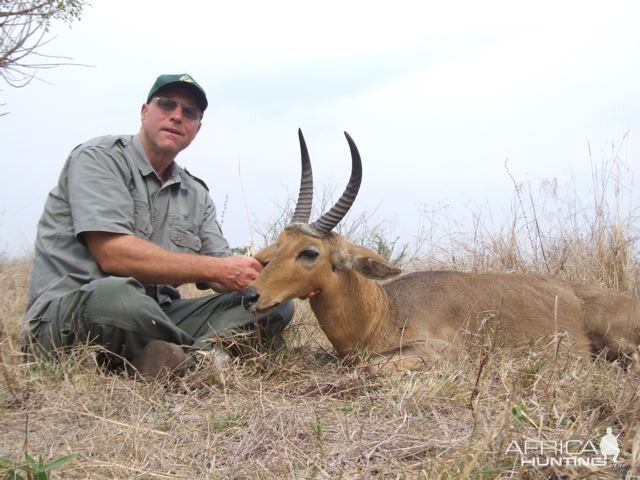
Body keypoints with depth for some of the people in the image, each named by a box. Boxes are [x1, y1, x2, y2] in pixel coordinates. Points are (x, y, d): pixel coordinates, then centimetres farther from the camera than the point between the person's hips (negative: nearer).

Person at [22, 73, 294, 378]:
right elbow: (113, 256, -19)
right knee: (117, 296, -41)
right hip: (64, 318, -6)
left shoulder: (196, 195, 15)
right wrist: (216, 269, -17)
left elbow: (223, 277, 8)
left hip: (152, 317, 7)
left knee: (273, 304, -6)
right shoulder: (99, 159, -5)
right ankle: (204, 355, -16)